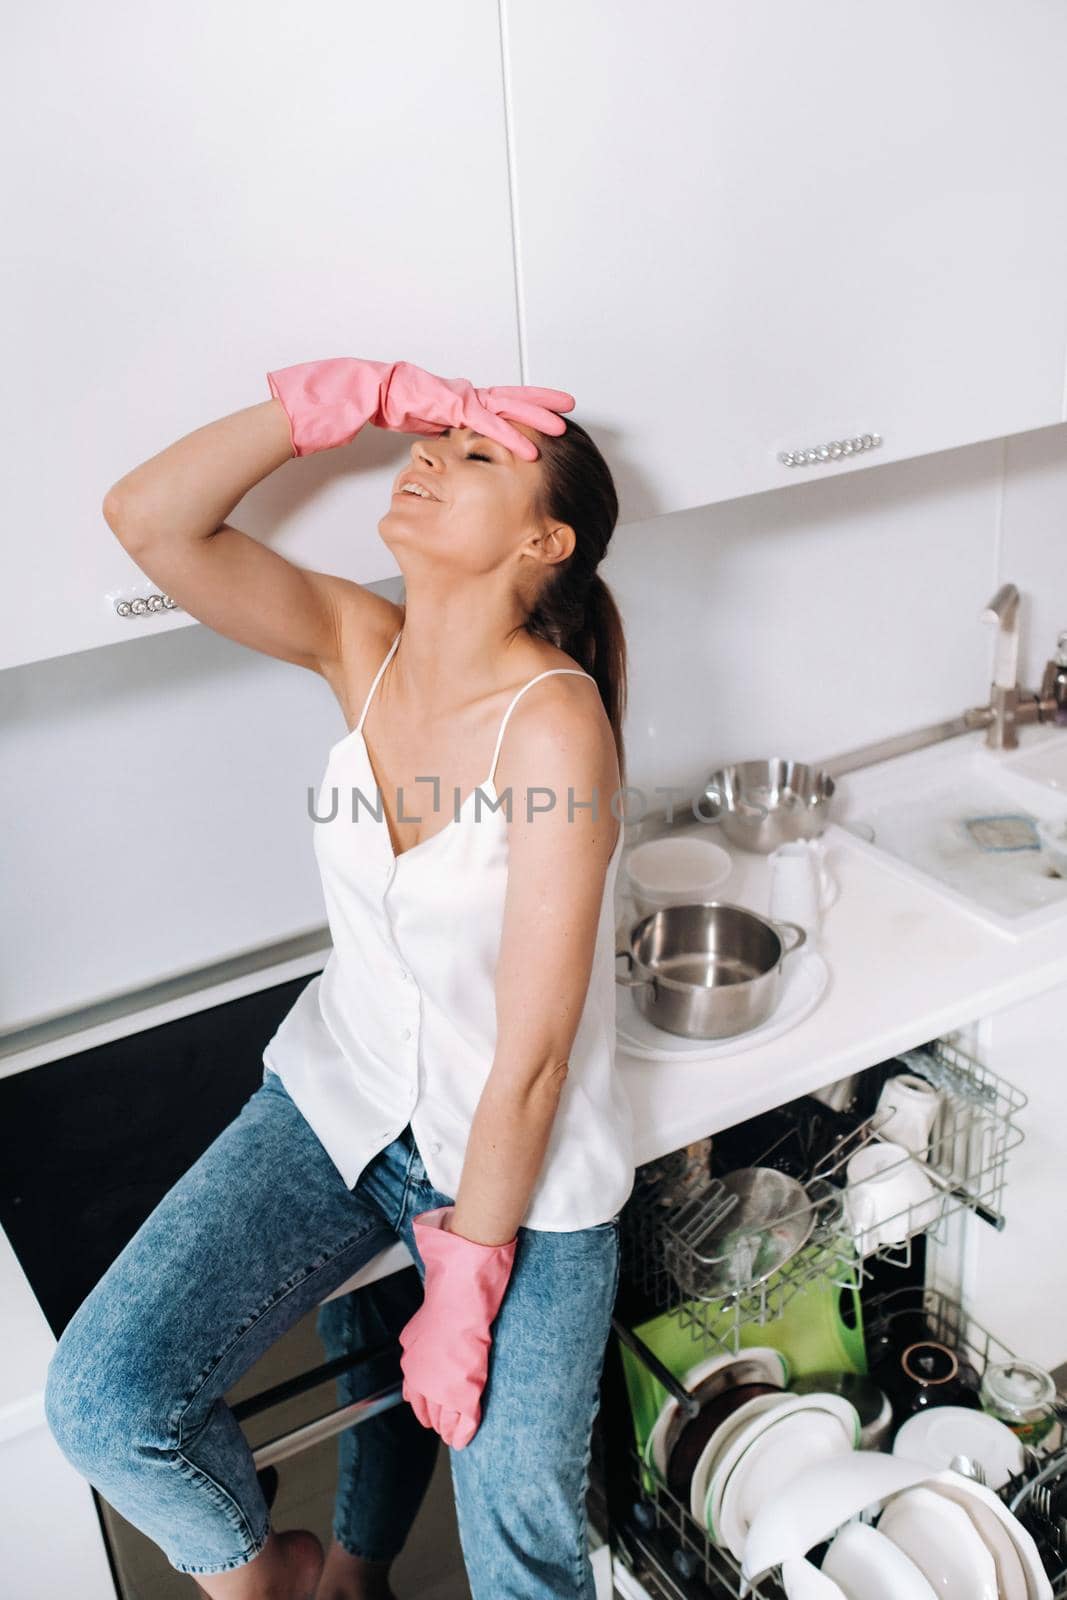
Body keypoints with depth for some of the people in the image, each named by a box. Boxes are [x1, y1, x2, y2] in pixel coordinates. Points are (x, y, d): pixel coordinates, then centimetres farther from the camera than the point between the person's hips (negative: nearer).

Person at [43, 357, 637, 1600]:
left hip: (521, 1160, -4)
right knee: (103, 1399, -9)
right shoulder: (359, 645, -8)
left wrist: (464, 1294, -16)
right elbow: (146, 517, -18)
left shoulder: (554, 721, -25)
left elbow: (532, 1053, -23)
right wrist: (358, 393, -23)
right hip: (339, 1096, 4)